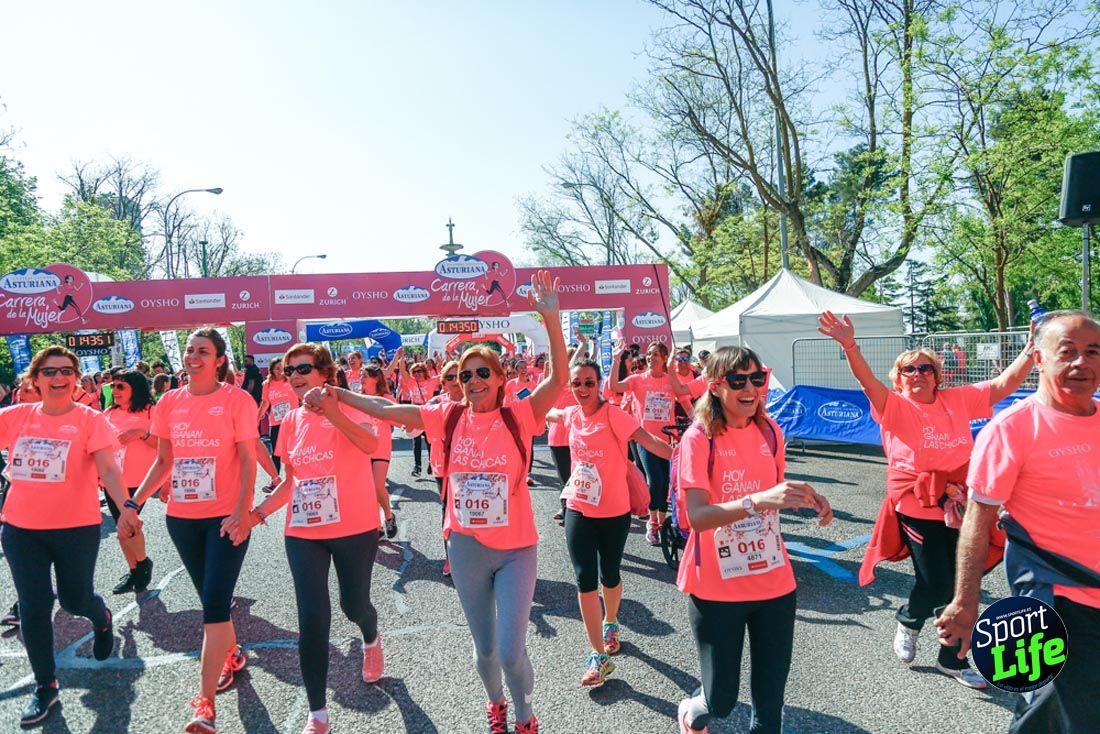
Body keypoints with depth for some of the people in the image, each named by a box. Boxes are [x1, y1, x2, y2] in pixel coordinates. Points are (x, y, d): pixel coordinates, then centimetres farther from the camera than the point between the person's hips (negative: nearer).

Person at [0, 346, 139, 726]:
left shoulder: (90, 419, -10)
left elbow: (108, 469, -19)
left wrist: (125, 509, -31)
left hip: (76, 527, -3)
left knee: (75, 599, 9)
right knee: (33, 607, 6)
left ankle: (101, 618, 47)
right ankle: (45, 685, 24)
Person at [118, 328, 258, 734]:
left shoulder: (237, 400, -10)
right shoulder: (169, 402, 4)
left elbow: (248, 460, -12)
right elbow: (163, 462, 11)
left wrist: (242, 512, -21)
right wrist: (133, 503, 2)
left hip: (226, 516, -5)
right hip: (181, 516, 5)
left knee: (214, 604, -7)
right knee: (212, 598, 18)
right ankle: (232, 654, 42)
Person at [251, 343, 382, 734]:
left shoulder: (346, 407, -10)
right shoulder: (292, 420, 5)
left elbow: (371, 445, -31)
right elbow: (291, 480, 13)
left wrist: (332, 413, -43)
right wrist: (258, 512, 1)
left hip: (354, 528, -4)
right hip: (303, 532, 4)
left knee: (353, 604, 12)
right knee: (312, 617, 1)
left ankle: (371, 641, 50)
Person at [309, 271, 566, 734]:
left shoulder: (518, 418, -11)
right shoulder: (448, 417, -3)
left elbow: (558, 380, -25)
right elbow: (383, 410, -2)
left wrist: (551, 319, -35)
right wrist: (334, 393, -8)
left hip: (517, 549, -3)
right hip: (467, 548, 3)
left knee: (511, 652, 0)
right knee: (485, 648, 18)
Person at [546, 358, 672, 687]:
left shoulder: (613, 415, -16)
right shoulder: (571, 415, 1)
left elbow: (649, 441, -27)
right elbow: (546, 413, 25)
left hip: (614, 512, -3)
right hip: (578, 510, 3)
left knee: (609, 577, 15)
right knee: (585, 581, -2)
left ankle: (610, 623, 46)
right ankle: (599, 654, 10)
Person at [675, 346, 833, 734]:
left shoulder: (769, 431, 2)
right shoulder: (698, 438, -15)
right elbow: (697, 516, -24)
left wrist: (803, 497, -5)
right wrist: (757, 500, -38)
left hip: (774, 580, 5)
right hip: (716, 586, -4)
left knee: (771, 696, 12)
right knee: (721, 699, 8)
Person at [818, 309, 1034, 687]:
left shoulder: (959, 399, 8)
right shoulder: (894, 406, -4)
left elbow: (1006, 383, 10)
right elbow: (867, 379, -20)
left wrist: (1033, 348, -1)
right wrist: (849, 344, -36)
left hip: (960, 504, 5)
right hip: (918, 506, -4)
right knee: (936, 584, -5)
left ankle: (953, 659, 31)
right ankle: (909, 621, 31)